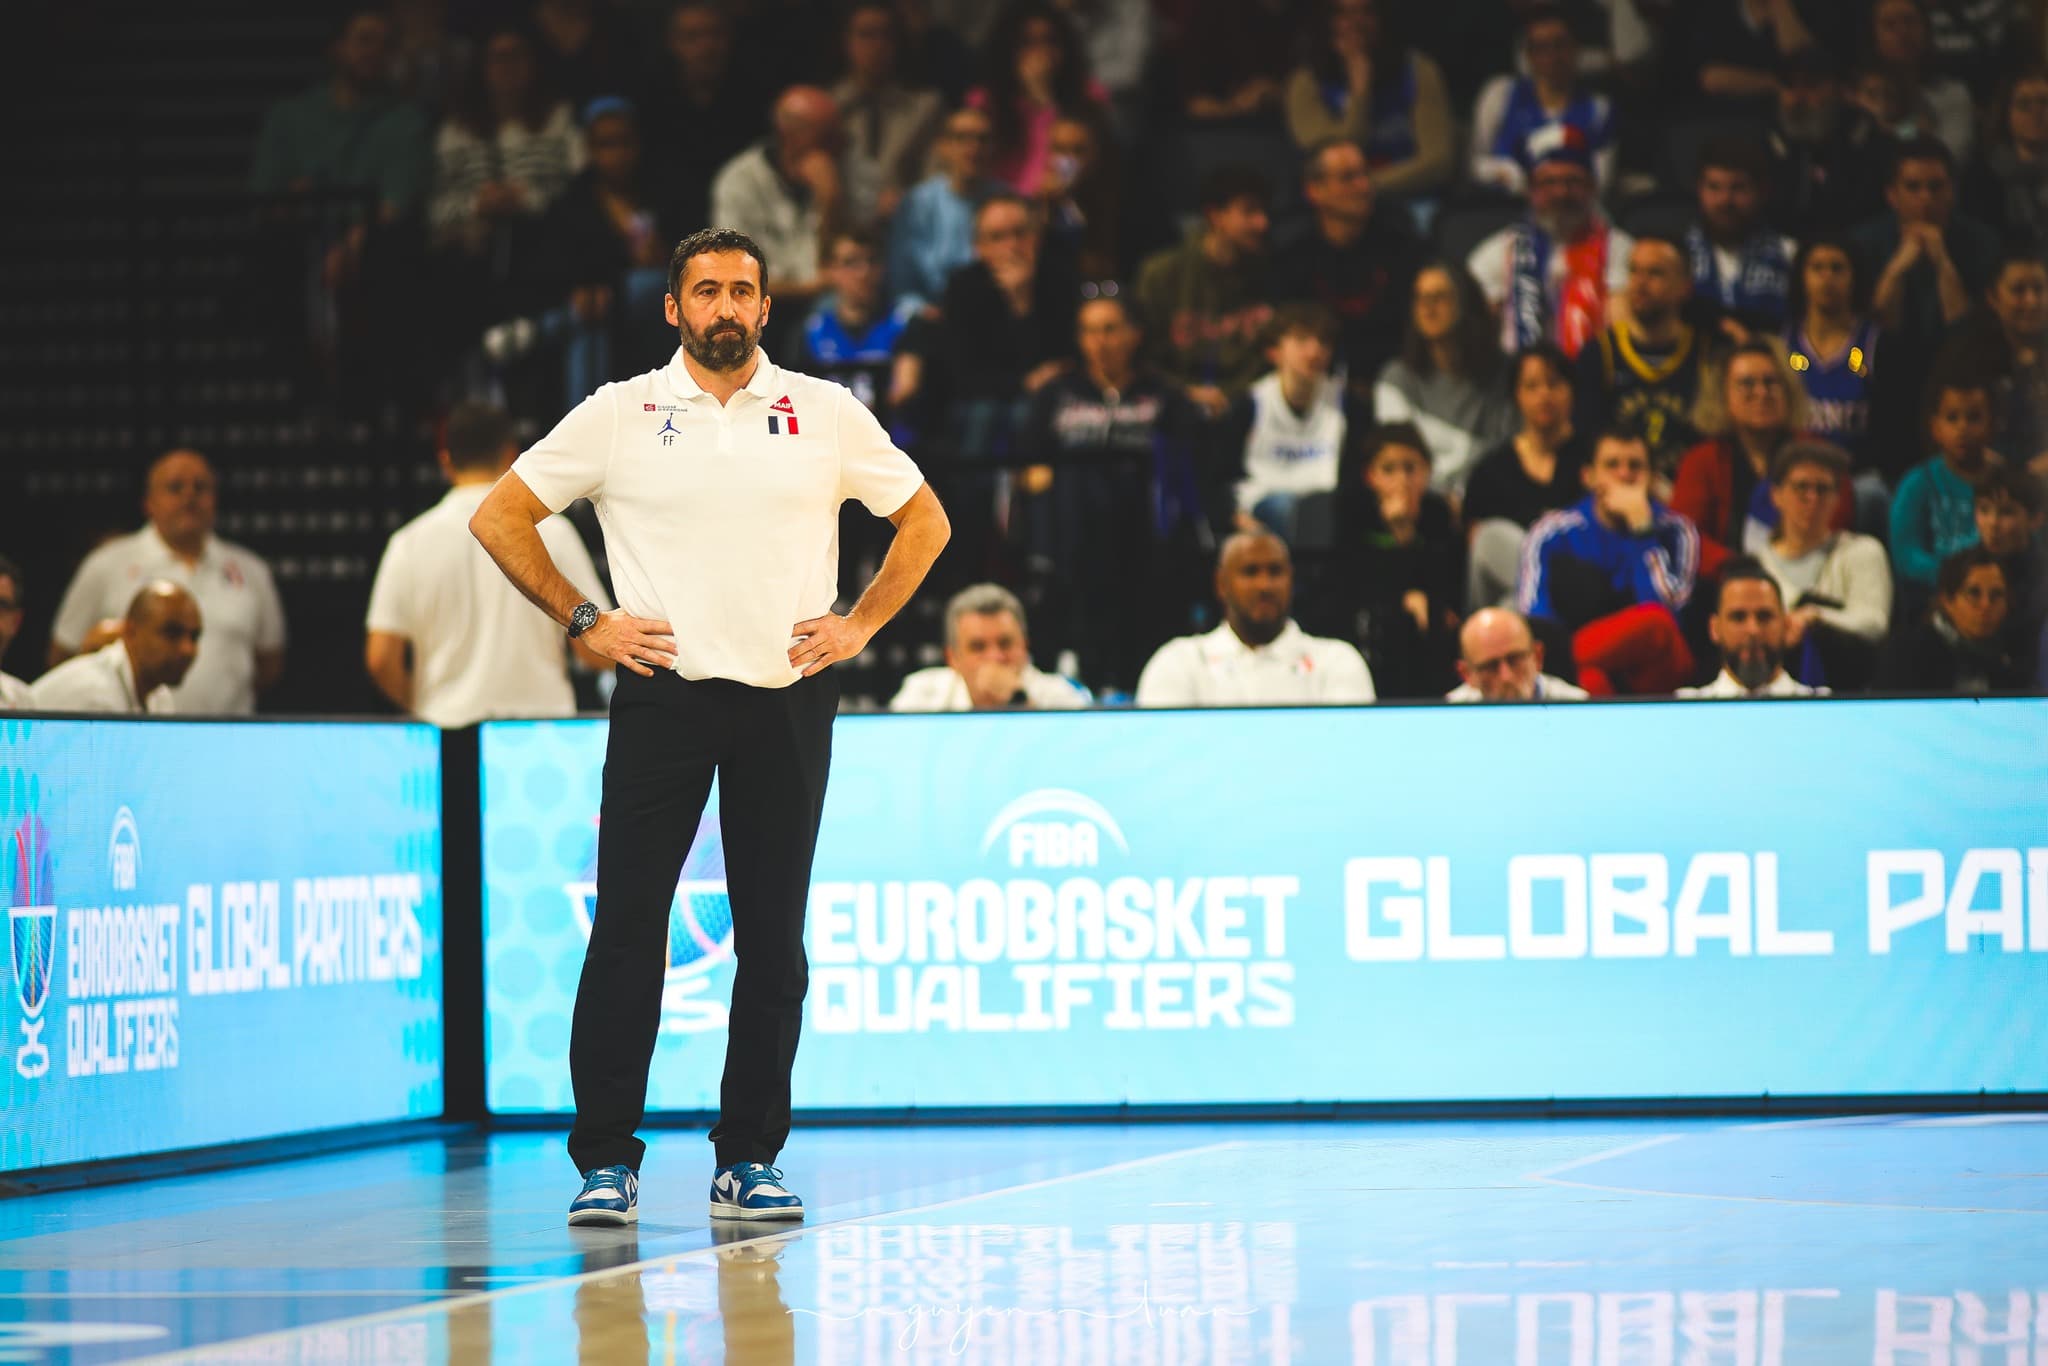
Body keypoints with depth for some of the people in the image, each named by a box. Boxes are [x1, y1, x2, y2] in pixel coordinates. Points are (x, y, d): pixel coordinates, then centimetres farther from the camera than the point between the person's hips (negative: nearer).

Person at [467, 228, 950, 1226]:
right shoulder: (619, 415, 4)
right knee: (627, 929, -6)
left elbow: (924, 519, 16)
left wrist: (860, 623, 5)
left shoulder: (826, 414, 7)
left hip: (788, 697, 1)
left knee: (772, 938, 3)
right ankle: (607, 1161, -1)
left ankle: (748, 1161, 10)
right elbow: (498, 516, 9)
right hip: (662, 691, -1)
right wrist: (582, 621, 1)